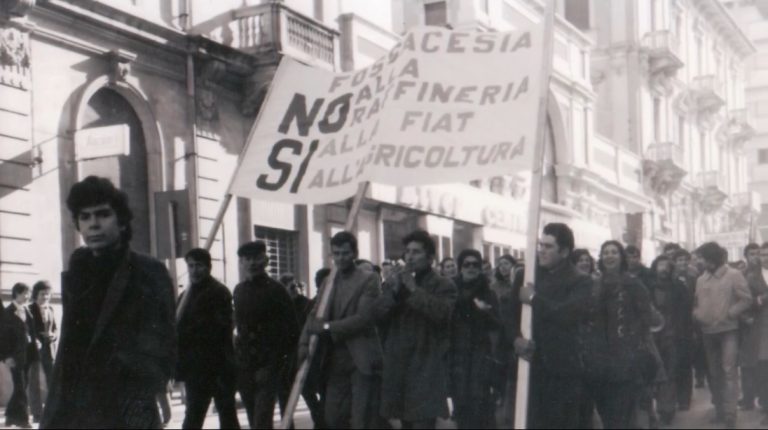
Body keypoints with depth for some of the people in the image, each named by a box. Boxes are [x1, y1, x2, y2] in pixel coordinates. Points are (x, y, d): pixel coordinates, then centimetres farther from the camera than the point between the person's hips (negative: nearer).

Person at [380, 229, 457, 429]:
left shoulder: (443, 286, 1)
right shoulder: (393, 283, 16)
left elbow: (441, 312, -19)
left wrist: (414, 289, -16)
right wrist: (394, 291, -9)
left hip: (426, 368, -5)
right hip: (398, 366, 5)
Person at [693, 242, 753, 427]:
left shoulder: (734, 275, -5)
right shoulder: (701, 279, 10)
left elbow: (746, 300, -8)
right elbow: (696, 302, 18)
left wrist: (727, 315, -15)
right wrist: (697, 314, -2)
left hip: (728, 330, -5)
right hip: (708, 331, 5)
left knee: (729, 370, -13)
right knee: (714, 372, 10)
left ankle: (730, 412, -14)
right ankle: (719, 410, 18)